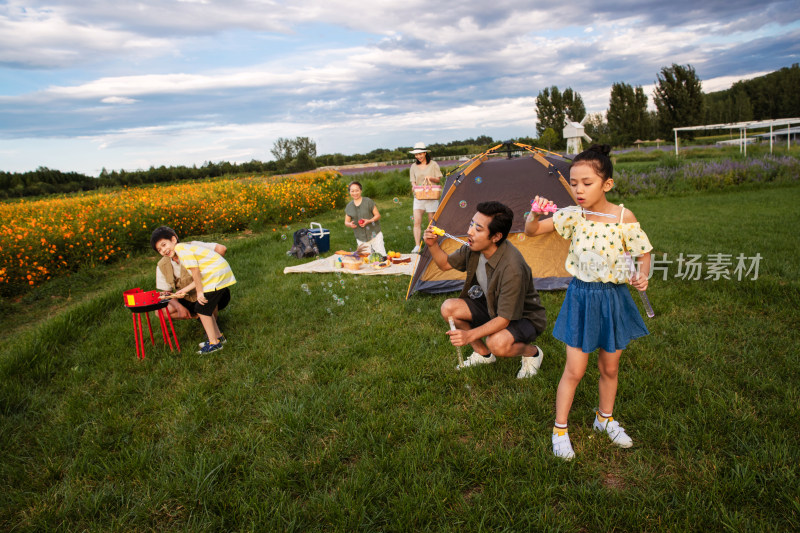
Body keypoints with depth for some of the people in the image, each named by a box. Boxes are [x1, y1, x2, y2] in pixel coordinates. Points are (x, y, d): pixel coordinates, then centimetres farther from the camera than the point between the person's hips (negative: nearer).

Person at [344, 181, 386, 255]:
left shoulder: (368, 202, -4)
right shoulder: (348, 207, 6)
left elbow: (378, 215, -2)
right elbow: (346, 222, 13)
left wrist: (369, 221, -21)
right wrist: (350, 224, -12)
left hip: (375, 235, -3)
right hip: (361, 239, 3)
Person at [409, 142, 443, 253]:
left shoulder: (433, 164, 1)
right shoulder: (414, 166, 7)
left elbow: (439, 179, 4)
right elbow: (413, 181, 7)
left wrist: (430, 178, -16)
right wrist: (414, 186, -16)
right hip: (418, 197, 2)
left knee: (432, 222, 4)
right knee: (417, 222, -10)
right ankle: (417, 246, -11)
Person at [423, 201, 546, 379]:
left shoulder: (512, 268, -37)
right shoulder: (474, 248, -14)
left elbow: (504, 319, -32)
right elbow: (446, 263, 4)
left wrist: (470, 335, -40)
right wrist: (433, 245, -16)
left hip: (524, 317, -7)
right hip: (491, 307, 8)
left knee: (498, 344, -37)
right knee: (448, 307, -10)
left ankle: (532, 352, 0)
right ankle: (483, 353, 10)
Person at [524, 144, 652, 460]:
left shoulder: (624, 217, -11)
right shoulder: (572, 216, -9)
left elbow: (644, 254, 0)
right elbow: (530, 231, -9)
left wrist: (641, 276, -20)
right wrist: (535, 214, -30)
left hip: (613, 298, 1)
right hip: (581, 297, 0)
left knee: (610, 367, 16)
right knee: (574, 369, 3)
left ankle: (605, 419, 41)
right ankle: (560, 430, 20)